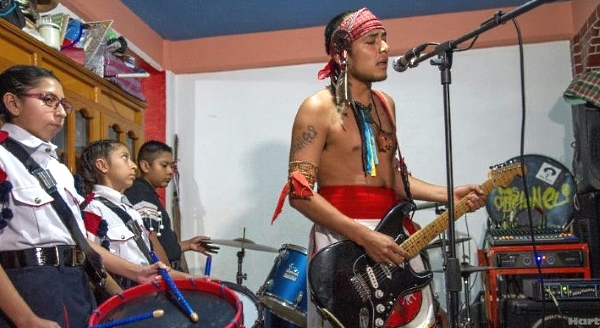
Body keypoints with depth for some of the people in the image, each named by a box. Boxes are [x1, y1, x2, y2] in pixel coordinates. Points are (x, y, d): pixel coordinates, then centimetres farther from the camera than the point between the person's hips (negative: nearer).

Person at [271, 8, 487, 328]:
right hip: (342, 239, -7)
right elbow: (300, 193, -17)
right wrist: (364, 236, -22)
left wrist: (450, 195, 5)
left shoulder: (385, 104, 12)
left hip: (393, 238, 7)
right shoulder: (318, 108, -11)